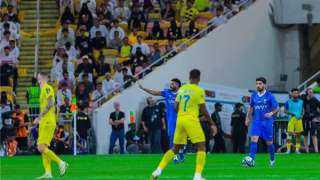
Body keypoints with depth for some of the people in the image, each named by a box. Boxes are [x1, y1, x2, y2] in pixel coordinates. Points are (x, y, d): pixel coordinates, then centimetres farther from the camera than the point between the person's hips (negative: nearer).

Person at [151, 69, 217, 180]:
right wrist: (212, 124, 0)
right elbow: (203, 110, -7)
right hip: (192, 121, -6)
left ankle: (158, 171, 9)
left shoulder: (181, 89, 11)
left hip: (180, 120, 6)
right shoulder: (199, 91, -5)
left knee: (175, 148, 17)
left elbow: (175, 107, 11)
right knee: (201, 147, 1)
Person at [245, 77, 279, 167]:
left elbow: (277, 108, -4)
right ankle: (251, 159, -24)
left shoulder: (269, 96, -6)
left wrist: (272, 113, -22)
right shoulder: (254, 95, 5)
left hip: (267, 122, -2)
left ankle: (272, 160, 29)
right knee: (254, 139, -16)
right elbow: (251, 107, 20)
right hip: (256, 121, 2)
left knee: (269, 142, 8)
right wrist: (248, 117, 17)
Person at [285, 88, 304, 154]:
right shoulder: (288, 102, 4)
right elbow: (285, 111, 5)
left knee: (298, 135, 3)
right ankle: (288, 149, -9)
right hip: (291, 119, -2)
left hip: (299, 119, 2)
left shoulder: (301, 102, 11)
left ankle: (297, 149, 8)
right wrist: (290, 113, -12)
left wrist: (301, 115, -3)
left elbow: (303, 110, 17)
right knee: (289, 134, -10)